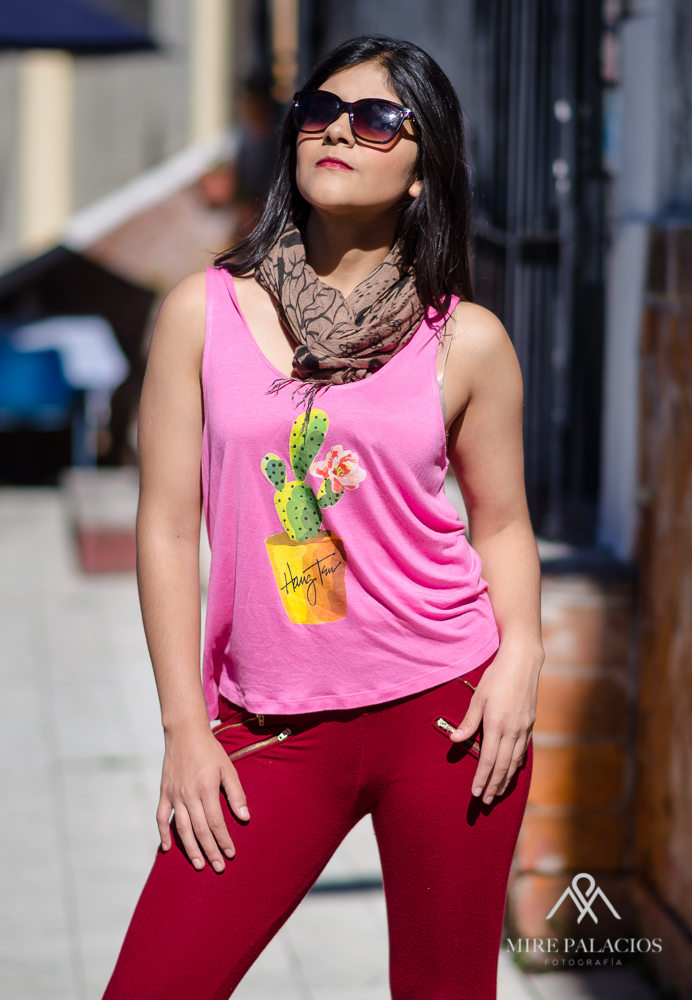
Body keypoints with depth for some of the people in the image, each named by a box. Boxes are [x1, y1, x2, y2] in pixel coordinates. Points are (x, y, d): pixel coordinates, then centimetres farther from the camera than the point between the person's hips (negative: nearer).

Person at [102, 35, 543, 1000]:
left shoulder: (467, 340, 1)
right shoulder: (206, 311, 1)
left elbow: (500, 520, 11)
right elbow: (168, 524, 2)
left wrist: (520, 653, -7)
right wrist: (185, 727, -1)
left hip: (445, 709, 0)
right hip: (274, 729, 0)